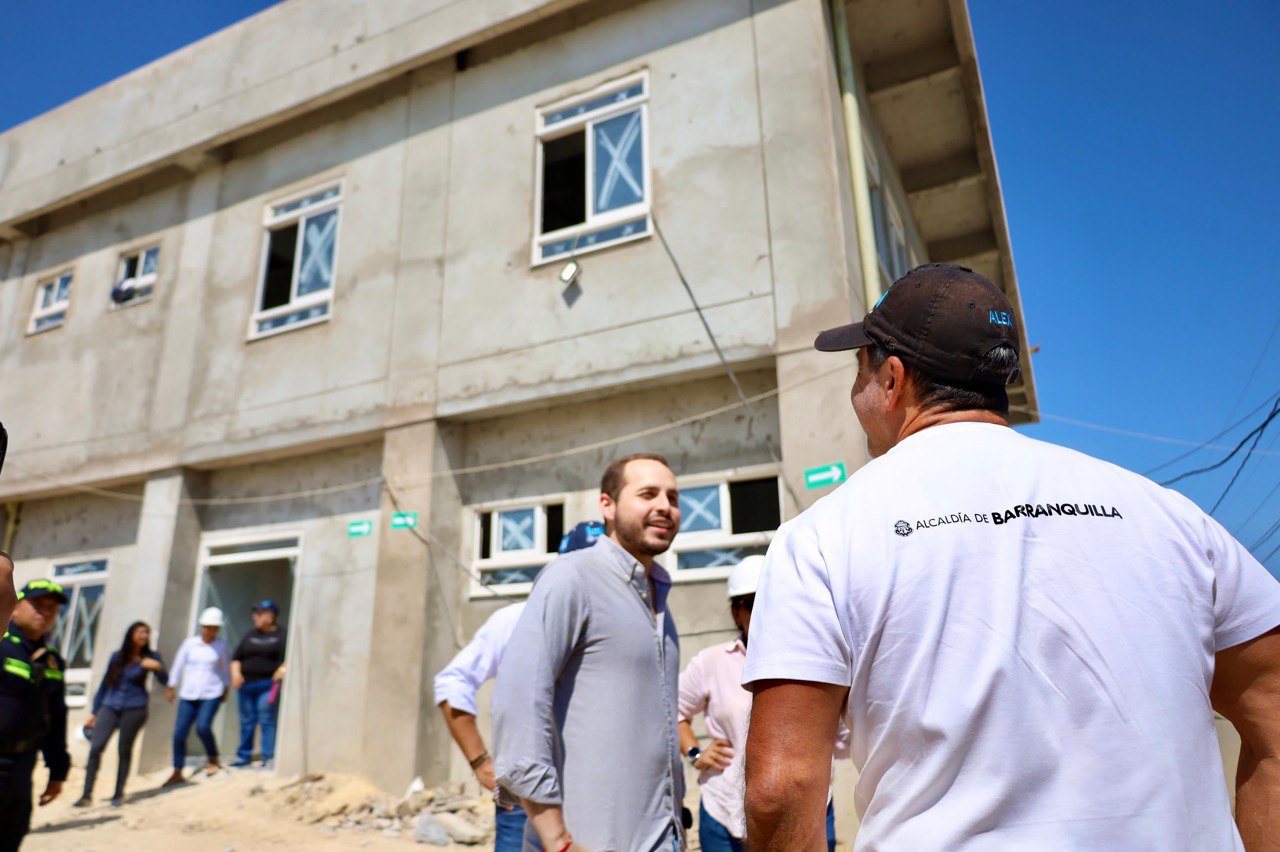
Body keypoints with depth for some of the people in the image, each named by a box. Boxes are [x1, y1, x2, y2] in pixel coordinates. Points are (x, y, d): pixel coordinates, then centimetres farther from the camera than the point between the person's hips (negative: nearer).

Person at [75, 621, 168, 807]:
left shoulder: (149, 657, 3)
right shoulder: (116, 656, 8)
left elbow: (164, 681, -5)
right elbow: (104, 684, 15)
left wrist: (158, 667, -25)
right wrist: (94, 712, 14)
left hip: (134, 709, -2)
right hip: (110, 707, 2)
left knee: (125, 750, 3)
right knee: (95, 748, -9)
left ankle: (119, 794, 16)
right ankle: (87, 795, 2)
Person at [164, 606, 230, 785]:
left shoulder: (221, 645, 3)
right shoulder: (189, 643, 3)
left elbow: (226, 668, 15)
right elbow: (178, 665, 12)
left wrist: (226, 689, 17)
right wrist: (171, 687, 16)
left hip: (212, 694, -2)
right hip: (188, 695, 2)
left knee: (203, 727, -20)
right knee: (180, 732, -2)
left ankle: (213, 758, 6)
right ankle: (177, 772, 15)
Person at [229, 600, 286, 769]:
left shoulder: (281, 635, 1)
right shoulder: (250, 635, 16)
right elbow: (237, 657, 18)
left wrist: (281, 671, -19)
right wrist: (235, 673, 2)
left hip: (268, 685, -5)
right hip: (246, 684, 5)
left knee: (267, 721, -8)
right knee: (246, 721, 10)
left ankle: (269, 757, -4)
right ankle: (244, 756, 21)